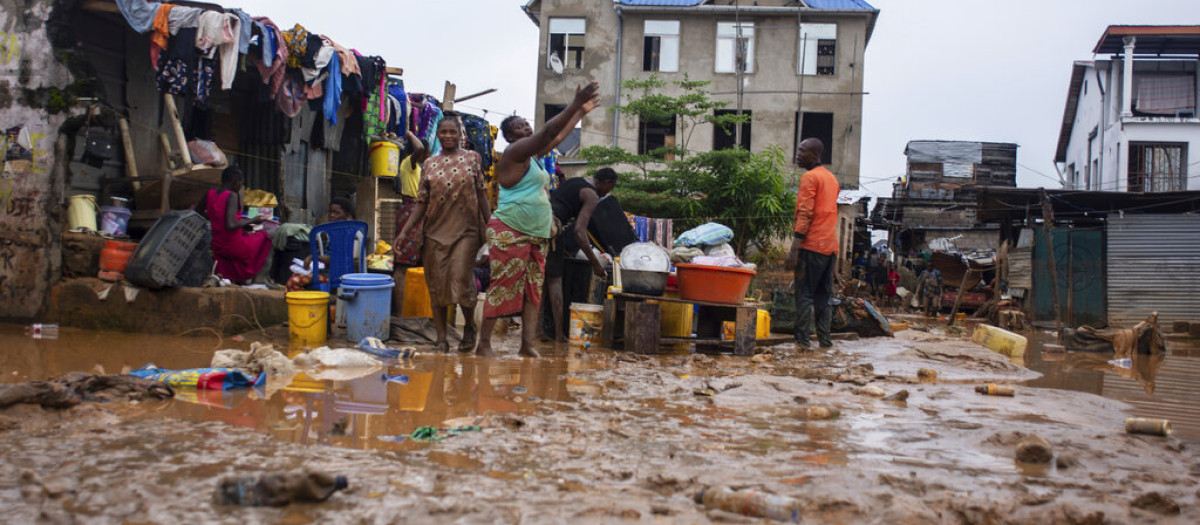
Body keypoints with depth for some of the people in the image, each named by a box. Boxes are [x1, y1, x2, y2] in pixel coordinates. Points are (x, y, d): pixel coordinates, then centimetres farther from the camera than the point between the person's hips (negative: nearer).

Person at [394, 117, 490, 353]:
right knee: (437, 284, 2)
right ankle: (441, 337, 11)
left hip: (465, 230, -2)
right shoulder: (430, 164, 11)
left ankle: (469, 327, 13)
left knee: (461, 278, -11)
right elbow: (422, 201, 9)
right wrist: (405, 231, 1)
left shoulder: (472, 158, 7)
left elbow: (481, 194, 7)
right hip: (435, 231, 3)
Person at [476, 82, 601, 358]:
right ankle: (484, 344, -1)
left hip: (536, 235, 9)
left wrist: (582, 112, 33)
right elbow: (548, 132, -19)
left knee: (534, 289, 5)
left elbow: (558, 136, 30)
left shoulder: (532, 153, 17)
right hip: (510, 233, -9)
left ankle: (527, 345, 6)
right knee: (502, 288, -8)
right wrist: (575, 105, -19)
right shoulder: (515, 151, -9)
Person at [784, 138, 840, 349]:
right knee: (823, 296, 11)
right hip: (830, 245, 8)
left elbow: (805, 214, -16)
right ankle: (824, 339, 11)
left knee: (804, 294, -7)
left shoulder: (810, 177, -7)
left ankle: (802, 340, -9)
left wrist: (794, 249, -19)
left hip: (812, 245, -8)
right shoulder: (831, 177, 20)